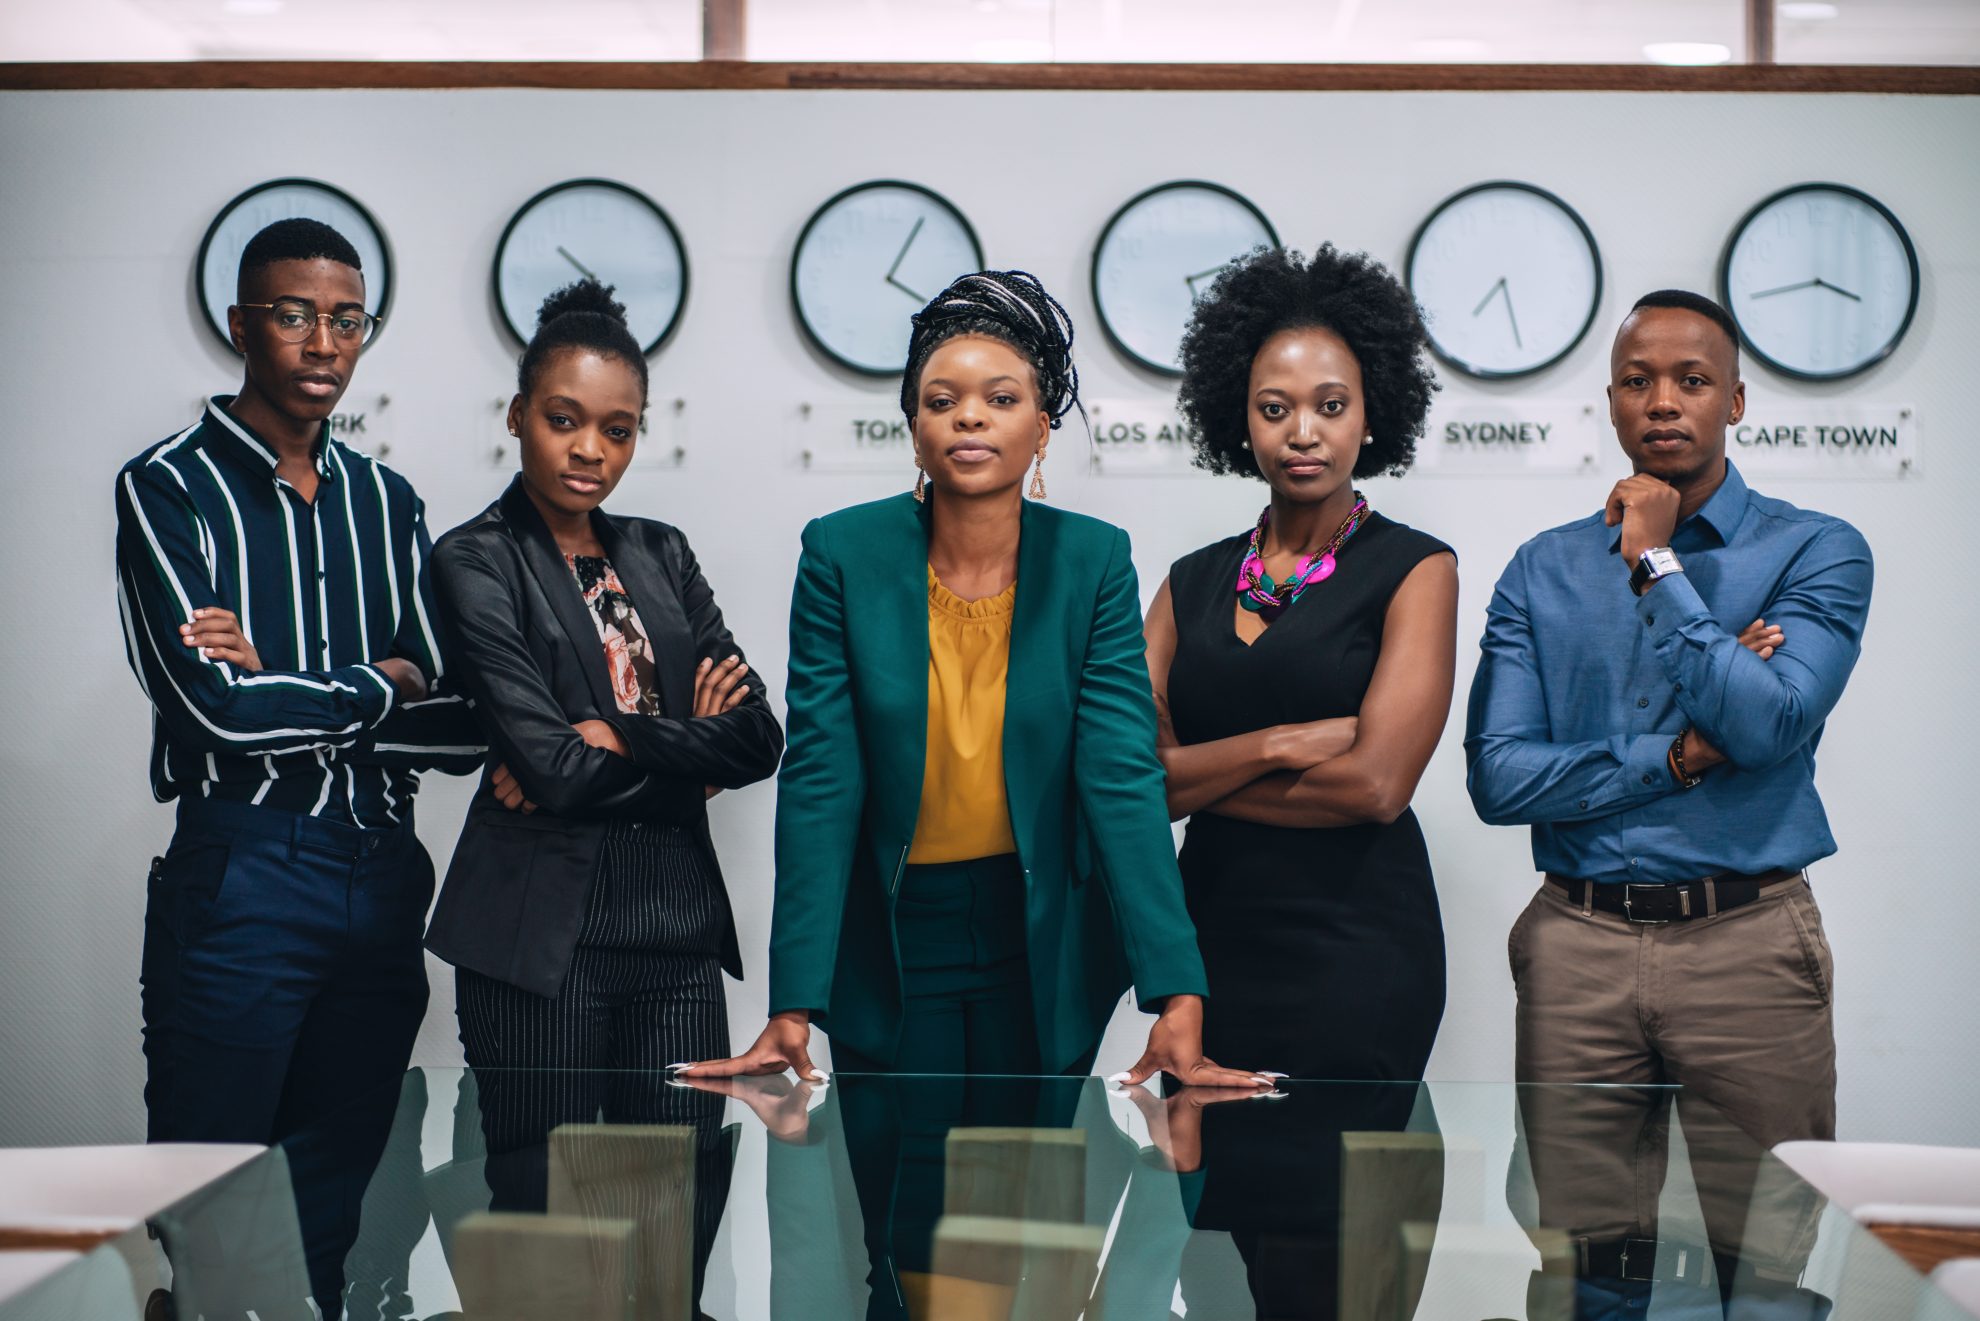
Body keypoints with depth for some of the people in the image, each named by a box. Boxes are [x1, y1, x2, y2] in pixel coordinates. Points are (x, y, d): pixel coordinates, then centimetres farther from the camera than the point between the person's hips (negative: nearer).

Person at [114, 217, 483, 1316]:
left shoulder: (385, 502, 13)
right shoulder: (169, 486, -2)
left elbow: (458, 726, 4)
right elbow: (216, 706, -15)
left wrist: (284, 686, -9)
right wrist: (375, 683, -2)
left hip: (382, 880, 5)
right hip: (241, 879, -5)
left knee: (334, 1210, 11)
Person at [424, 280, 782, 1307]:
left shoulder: (661, 555, 15)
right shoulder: (476, 561, -1)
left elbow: (756, 739, 3)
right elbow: (547, 761, -13)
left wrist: (619, 739, -8)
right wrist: (683, 738, -2)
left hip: (676, 919, 5)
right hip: (544, 931, -4)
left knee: (686, 1201, 2)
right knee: (543, 1207, 0)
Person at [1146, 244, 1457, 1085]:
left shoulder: (1415, 570, -3)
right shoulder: (1192, 582, 9)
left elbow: (1374, 785, -13)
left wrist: (1197, 776, -5)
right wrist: (1277, 745, -13)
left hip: (1357, 949, -4)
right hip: (1212, 939, 4)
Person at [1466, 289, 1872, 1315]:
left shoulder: (1815, 553, 1)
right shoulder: (1543, 570, 8)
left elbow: (1769, 724, -16)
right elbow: (1499, 777, -2)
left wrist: (1656, 564, -11)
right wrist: (1679, 754, -9)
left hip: (1748, 946, -2)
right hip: (1579, 944, 2)